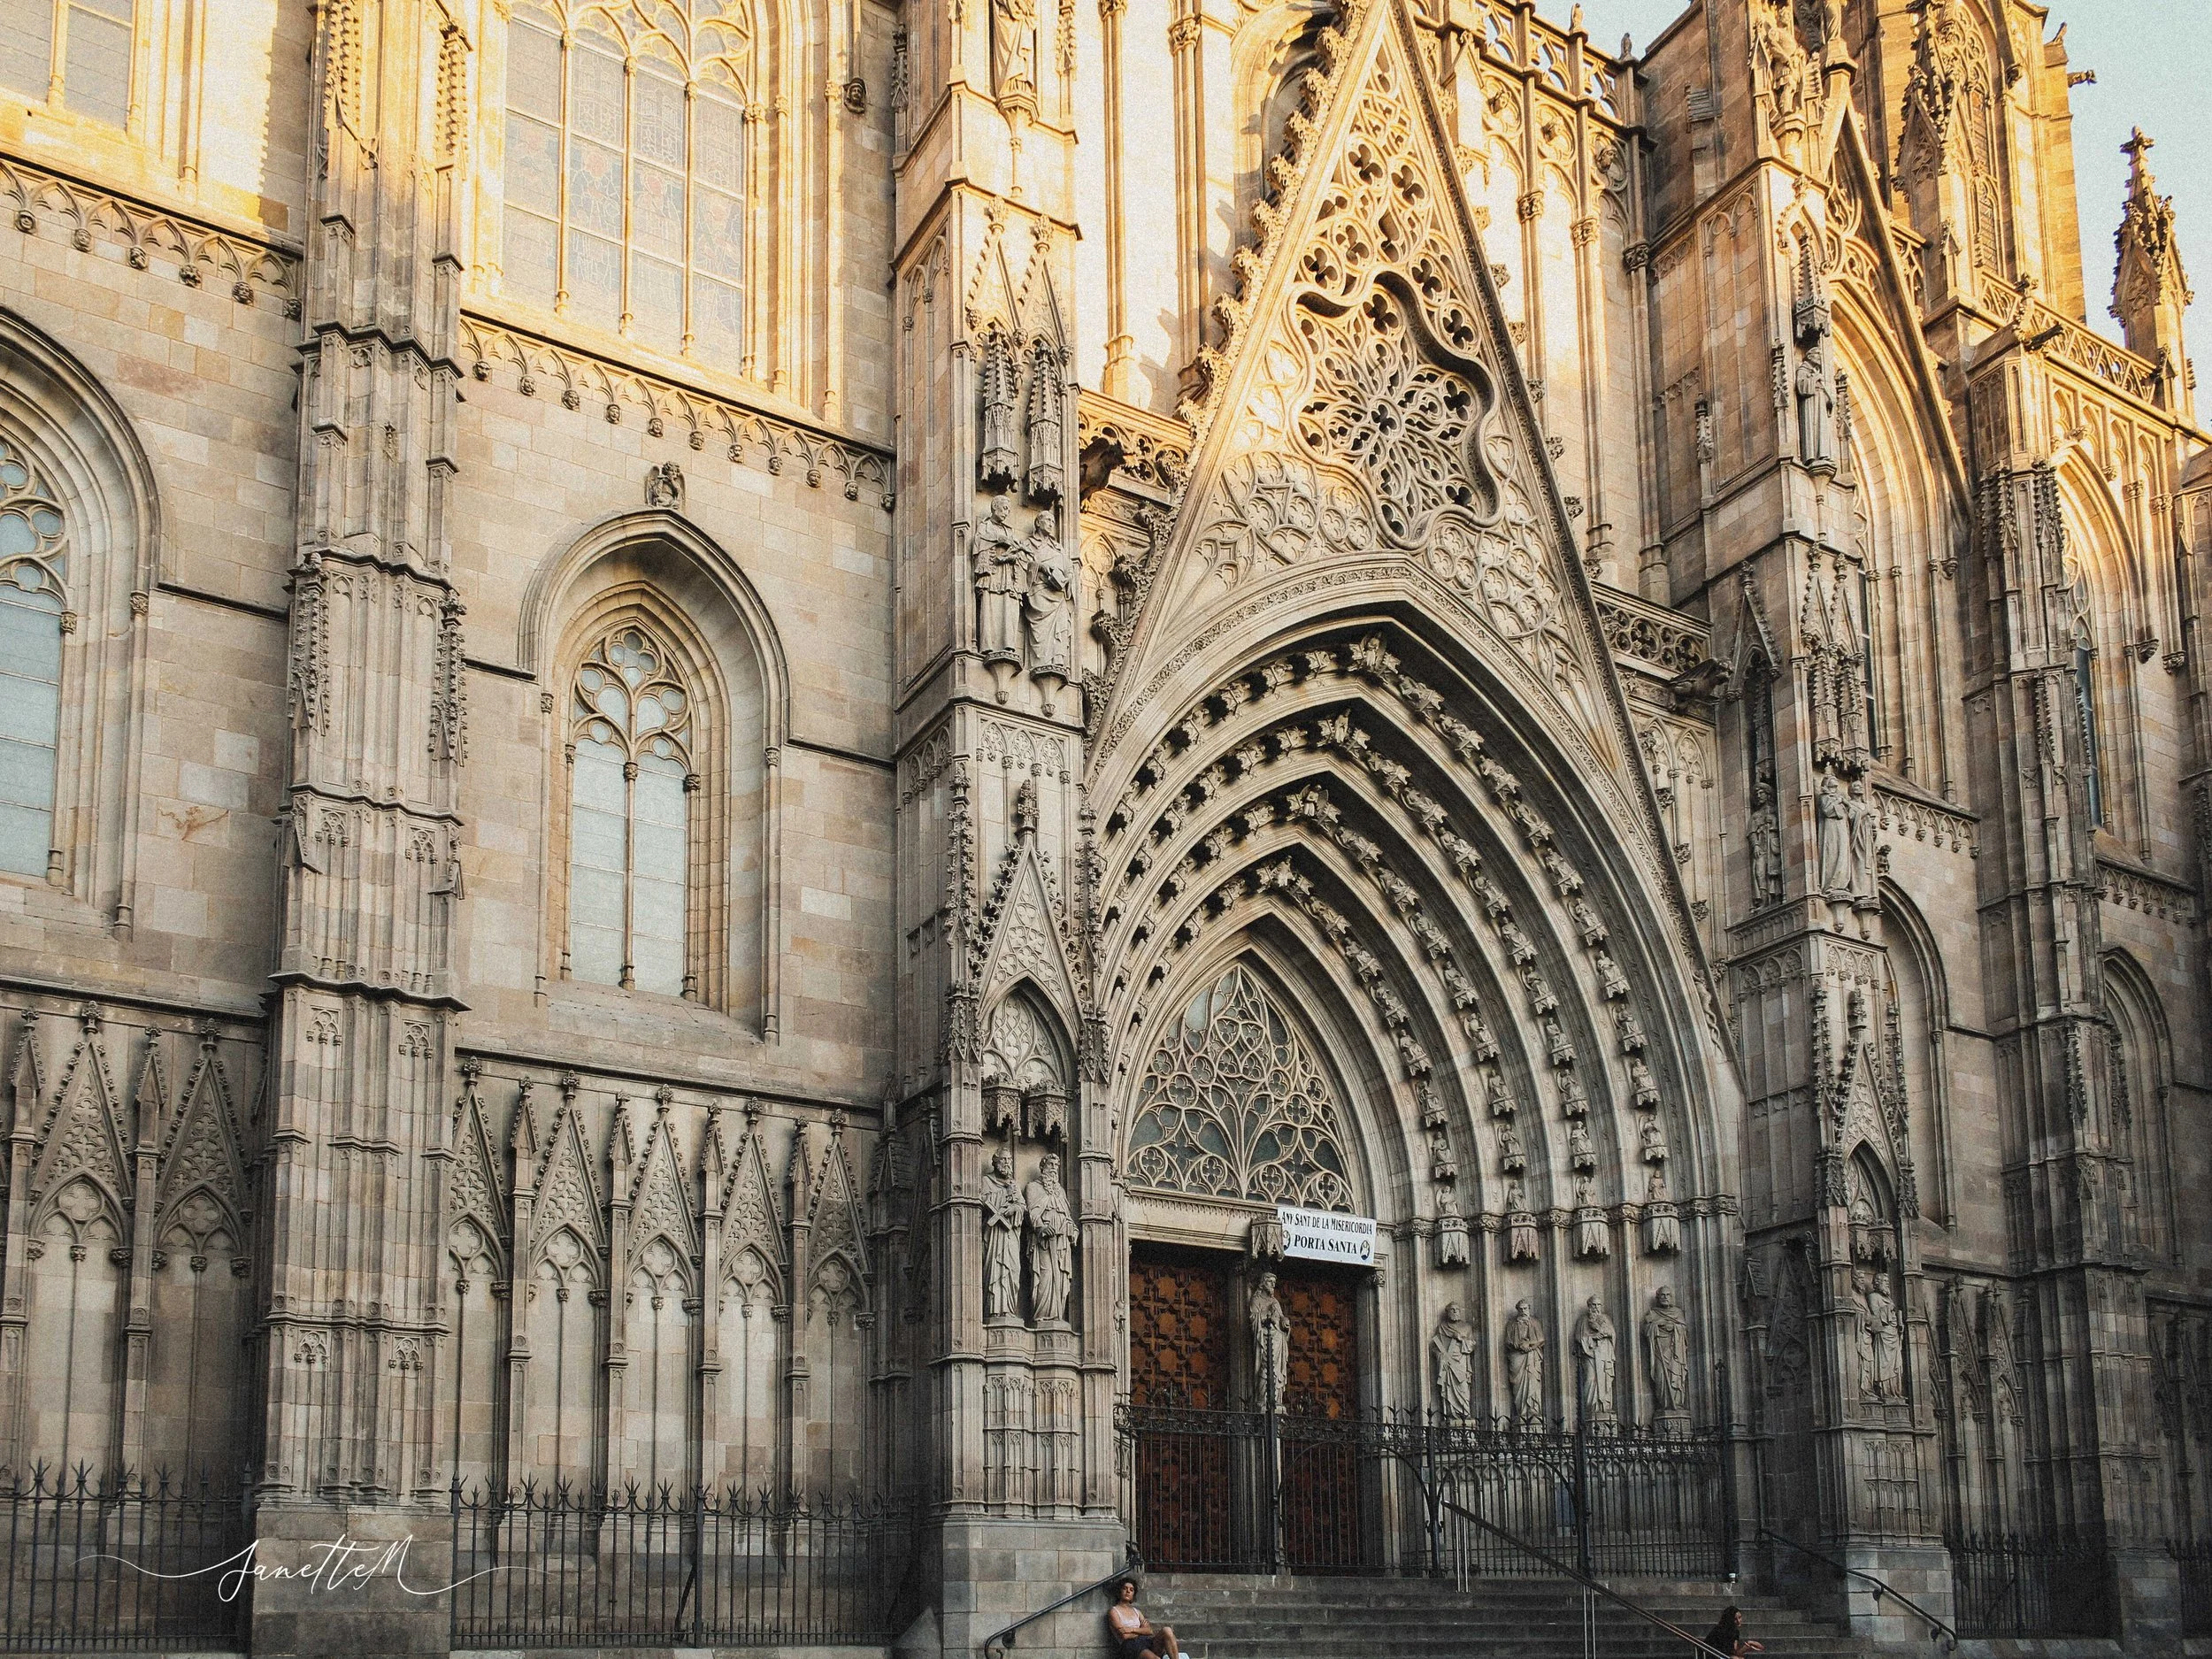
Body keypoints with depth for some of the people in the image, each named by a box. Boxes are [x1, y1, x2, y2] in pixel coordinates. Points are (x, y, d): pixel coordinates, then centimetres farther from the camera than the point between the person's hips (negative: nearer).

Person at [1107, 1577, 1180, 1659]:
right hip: (1130, 1645, -6)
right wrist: (1142, 1630, 8)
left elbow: (1150, 1631, 11)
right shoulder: (1113, 1611, 10)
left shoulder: (1136, 1611, 28)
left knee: (1167, 1630, -28)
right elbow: (1124, 1635, -6)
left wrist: (1133, 1629, -6)